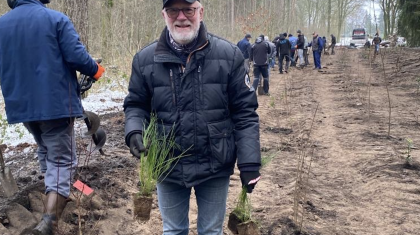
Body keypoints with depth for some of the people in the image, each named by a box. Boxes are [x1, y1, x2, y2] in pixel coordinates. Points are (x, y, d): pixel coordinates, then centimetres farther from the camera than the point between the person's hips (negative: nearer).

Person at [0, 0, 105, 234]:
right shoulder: (57, 19, -9)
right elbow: (77, 56, -15)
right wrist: (96, 70, 5)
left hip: (21, 105, 5)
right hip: (55, 103, -5)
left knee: (46, 151, 27)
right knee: (62, 159, 0)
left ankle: (57, 194, 43)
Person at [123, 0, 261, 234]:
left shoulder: (229, 55, -8)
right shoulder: (145, 59, -3)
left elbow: (244, 112, -7)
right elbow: (135, 105, 8)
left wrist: (250, 163, -12)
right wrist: (134, 132, -14)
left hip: (215, 166, -1)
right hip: (167, 167, 2)